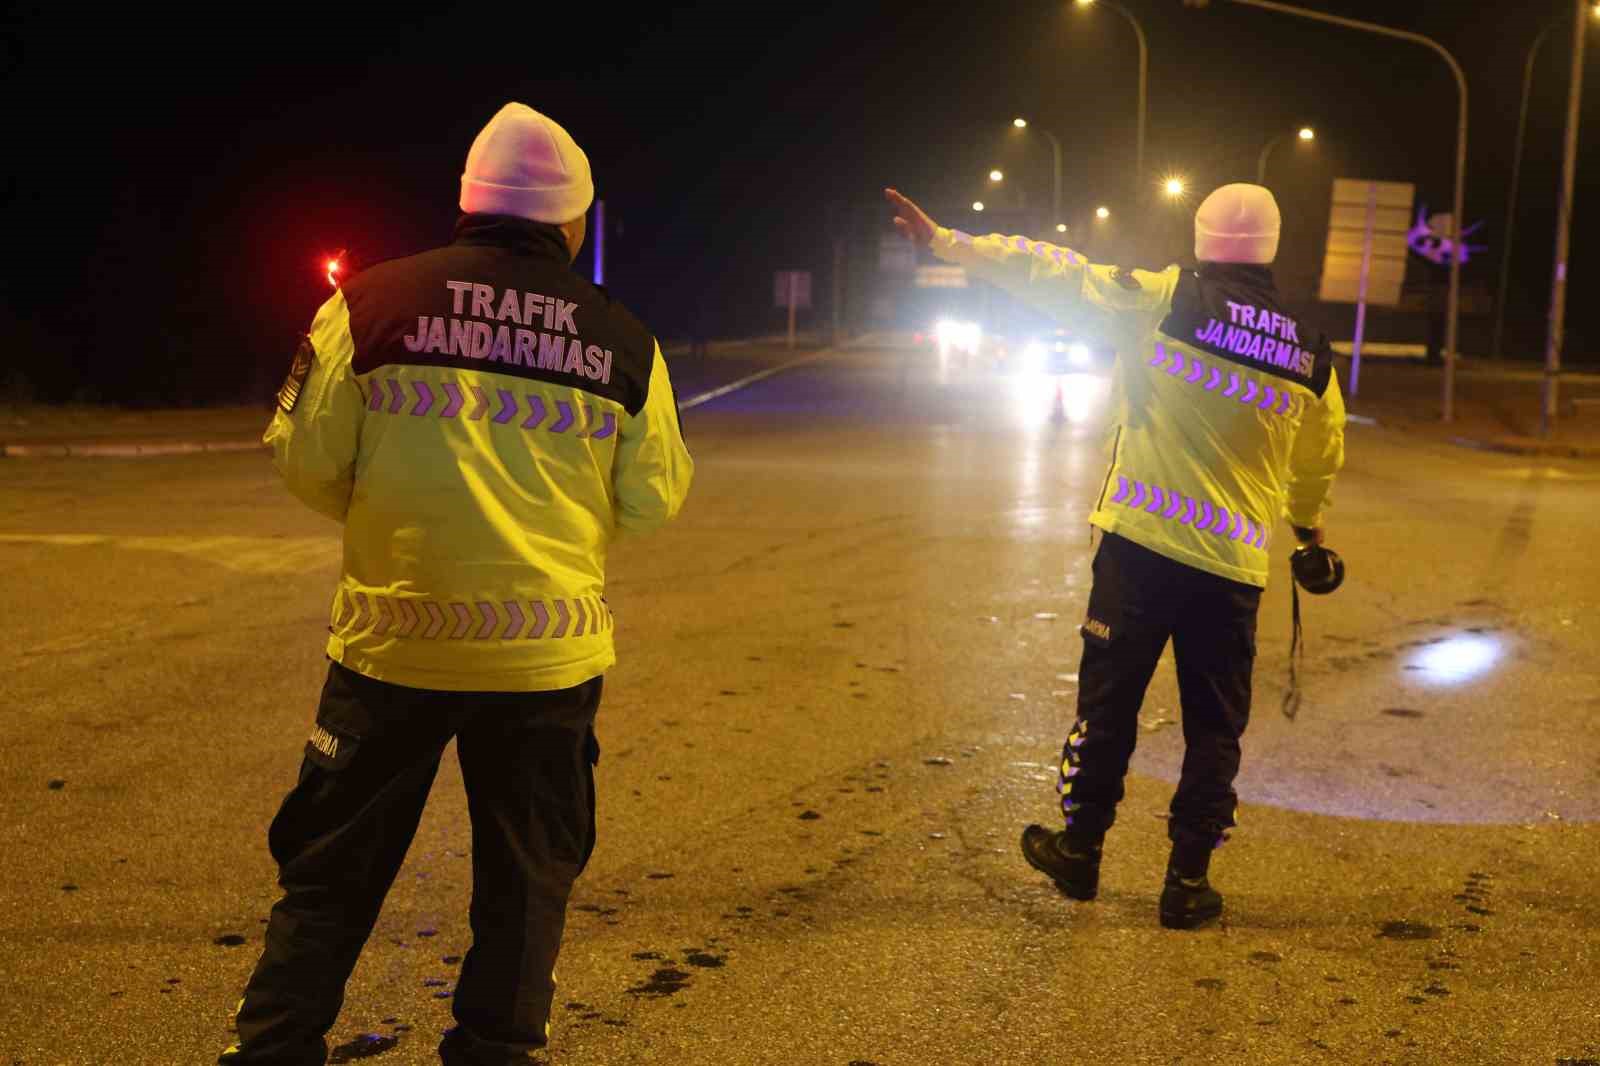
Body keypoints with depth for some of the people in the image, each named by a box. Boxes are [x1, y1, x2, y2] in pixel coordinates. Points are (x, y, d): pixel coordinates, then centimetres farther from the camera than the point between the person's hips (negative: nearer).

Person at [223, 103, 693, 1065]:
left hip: (393, 640, 0)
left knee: (331, 874, 14)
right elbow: (654, 499, 3)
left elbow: (308, 463, -3)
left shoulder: (370, 306, -5)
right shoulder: (623, 340, -2)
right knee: (527, 880, 16)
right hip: (549, 653, 0)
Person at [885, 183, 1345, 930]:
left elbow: (1052, 274, -8)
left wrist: (945, 241, -3)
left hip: (1142, 540, -2)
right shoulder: (1312, 355, 4)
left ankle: (1079, 850, 23)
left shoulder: (1166, 301, -7)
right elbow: (1320, 462, 17)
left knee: (1108, 700, 11)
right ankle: (1188, 881, 15)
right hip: (1234, 563, 2)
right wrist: (1309, 521, 38)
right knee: (1214, 726, 11)